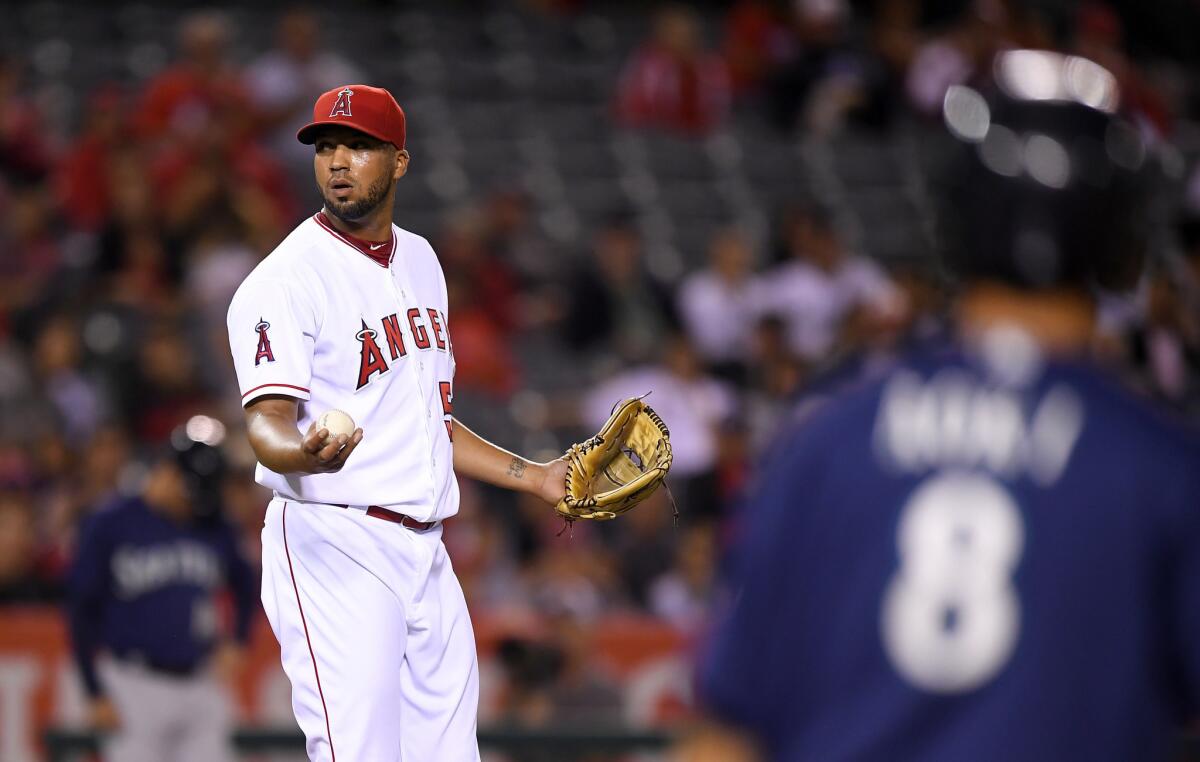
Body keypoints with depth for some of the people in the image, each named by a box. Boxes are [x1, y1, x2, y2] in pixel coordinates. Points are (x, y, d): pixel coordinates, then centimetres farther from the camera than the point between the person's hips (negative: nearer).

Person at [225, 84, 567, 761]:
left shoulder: (420, 261, 16)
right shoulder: (287, 280, -9)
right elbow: (267, 422, -20)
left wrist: (535, 477, 21)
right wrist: (304, 452, -42)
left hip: (426, 550, 8)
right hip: (334, 549, -8)